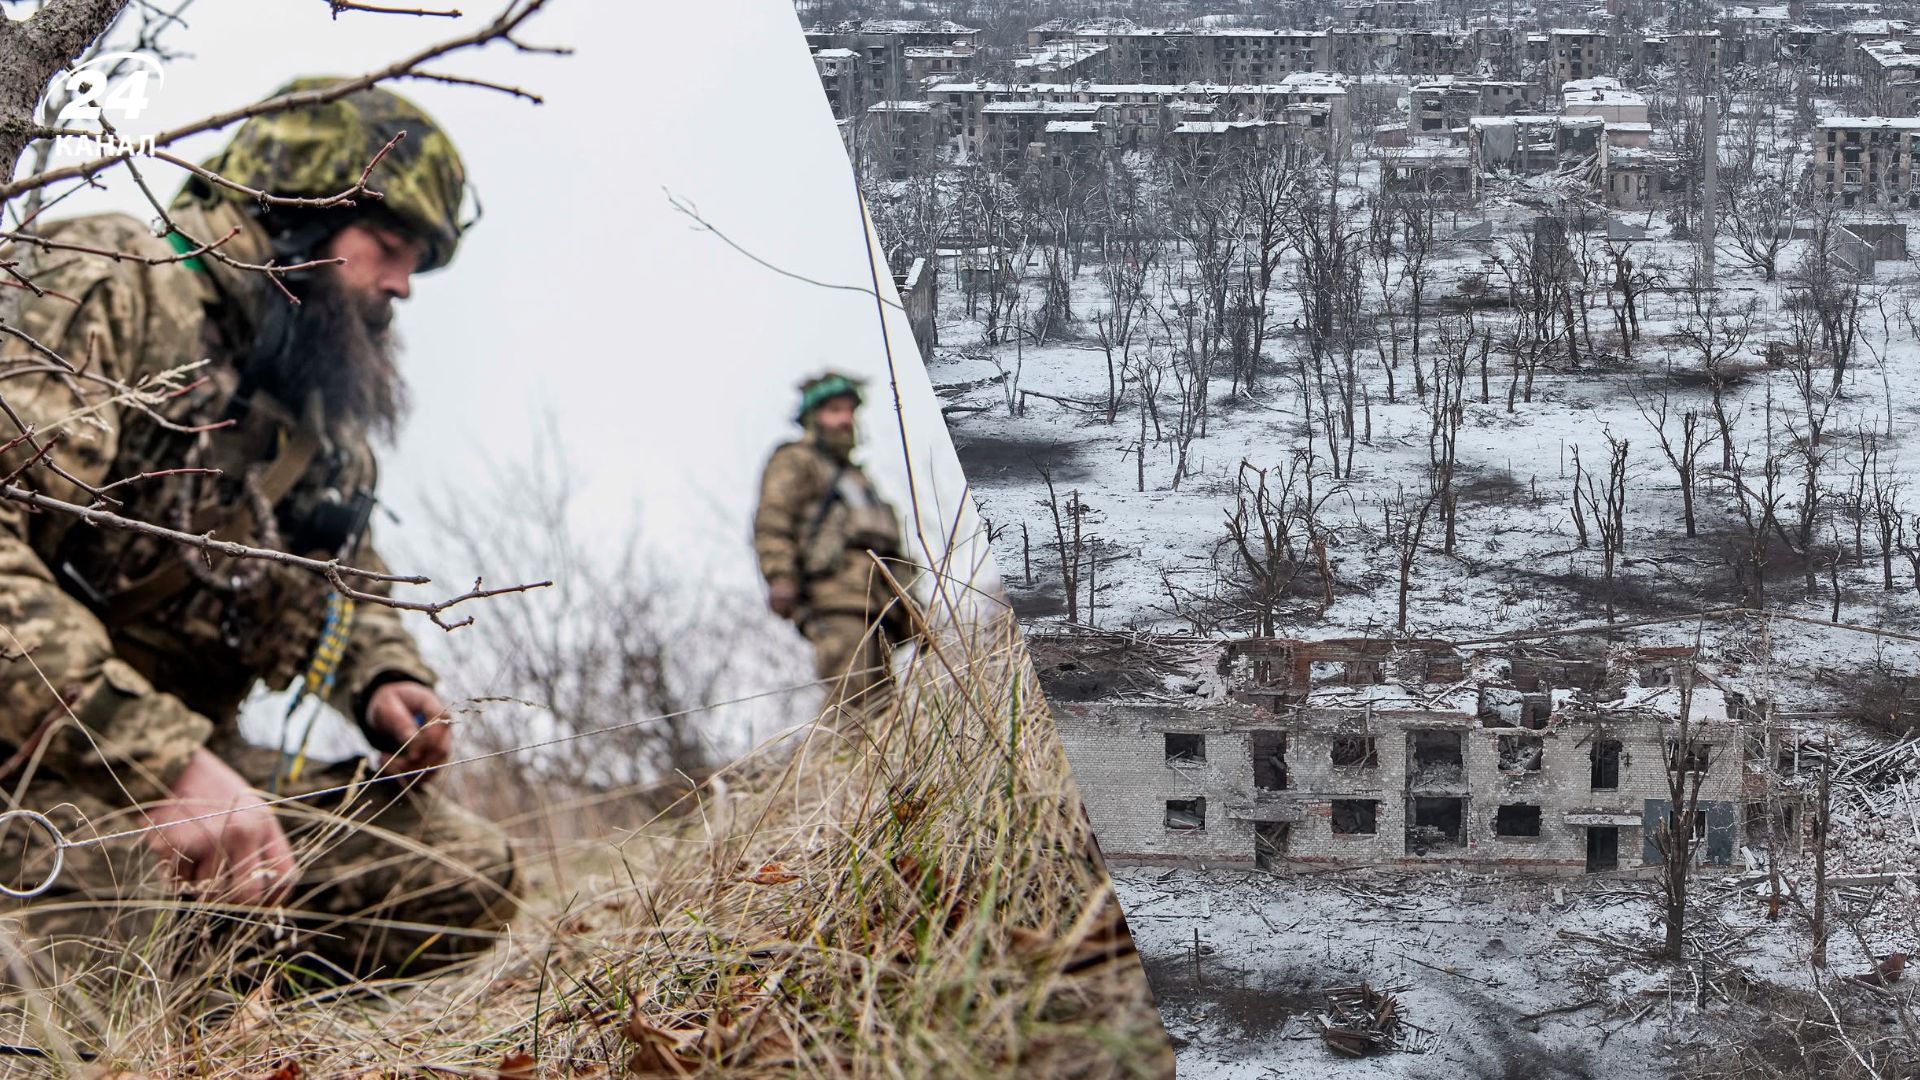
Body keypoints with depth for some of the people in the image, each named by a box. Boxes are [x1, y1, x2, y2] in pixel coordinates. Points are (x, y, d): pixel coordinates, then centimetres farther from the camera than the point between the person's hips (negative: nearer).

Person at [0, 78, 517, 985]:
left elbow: (347, 584, 32)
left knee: (467, 875, -5)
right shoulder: (110, 284, -10)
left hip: (190, 751, 8)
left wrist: (386, 684, 5)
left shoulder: (323, 402, 17)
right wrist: (163, 760, -34)